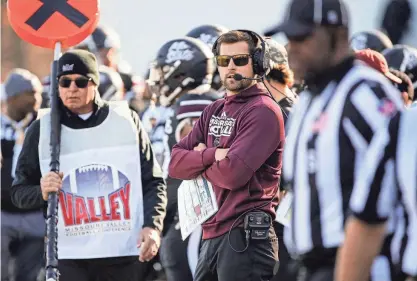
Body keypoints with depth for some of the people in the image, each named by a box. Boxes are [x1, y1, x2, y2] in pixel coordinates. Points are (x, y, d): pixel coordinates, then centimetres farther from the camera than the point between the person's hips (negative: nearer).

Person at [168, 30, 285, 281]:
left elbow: (232, 173, -19)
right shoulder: (214, 111, 18)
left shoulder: (263, 111, -8)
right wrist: (212, 155, -10)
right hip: (212, 234, 9)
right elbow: (176, 164, 8)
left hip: (246, 235, -9)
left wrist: (199, 161, 0)